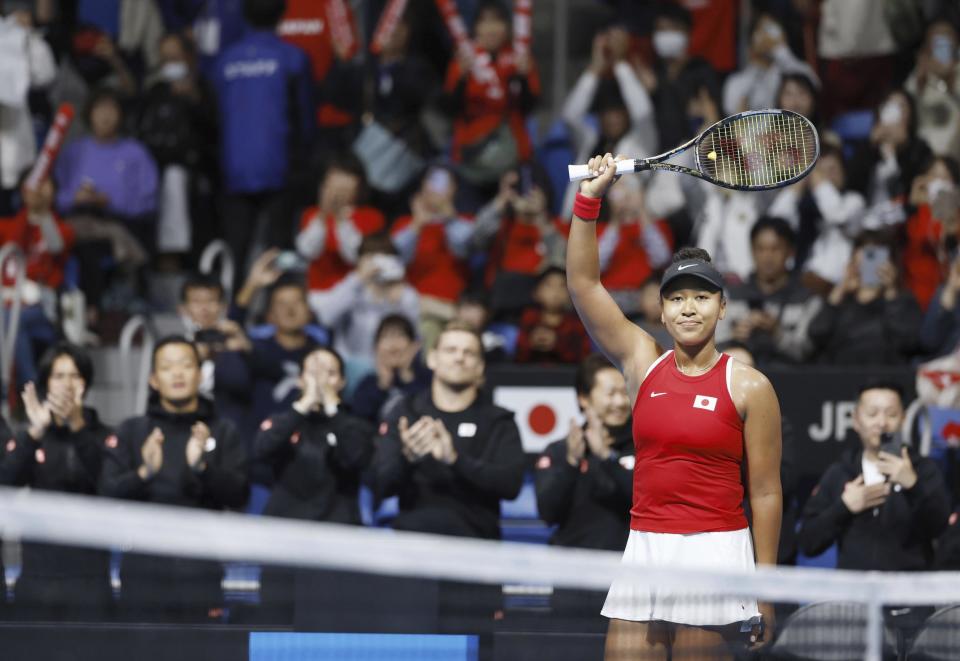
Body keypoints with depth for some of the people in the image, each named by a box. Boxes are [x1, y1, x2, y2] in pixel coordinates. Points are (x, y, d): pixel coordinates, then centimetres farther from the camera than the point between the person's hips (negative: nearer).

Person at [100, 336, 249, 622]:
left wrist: (202, 467, -21)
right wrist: (144, 473, -20)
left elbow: (238, 494, -3)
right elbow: (108, 492, 0)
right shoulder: (132, 431, 10)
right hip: (145, 568, 0)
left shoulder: (222, 432, 8)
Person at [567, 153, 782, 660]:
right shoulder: (642, 363, 9)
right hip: (643, 548, 4)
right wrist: (590, 200, -2)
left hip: (714, 554, -4)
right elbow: (583, 284, 6)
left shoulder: (749, 387, -2)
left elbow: (765, 493, -2)